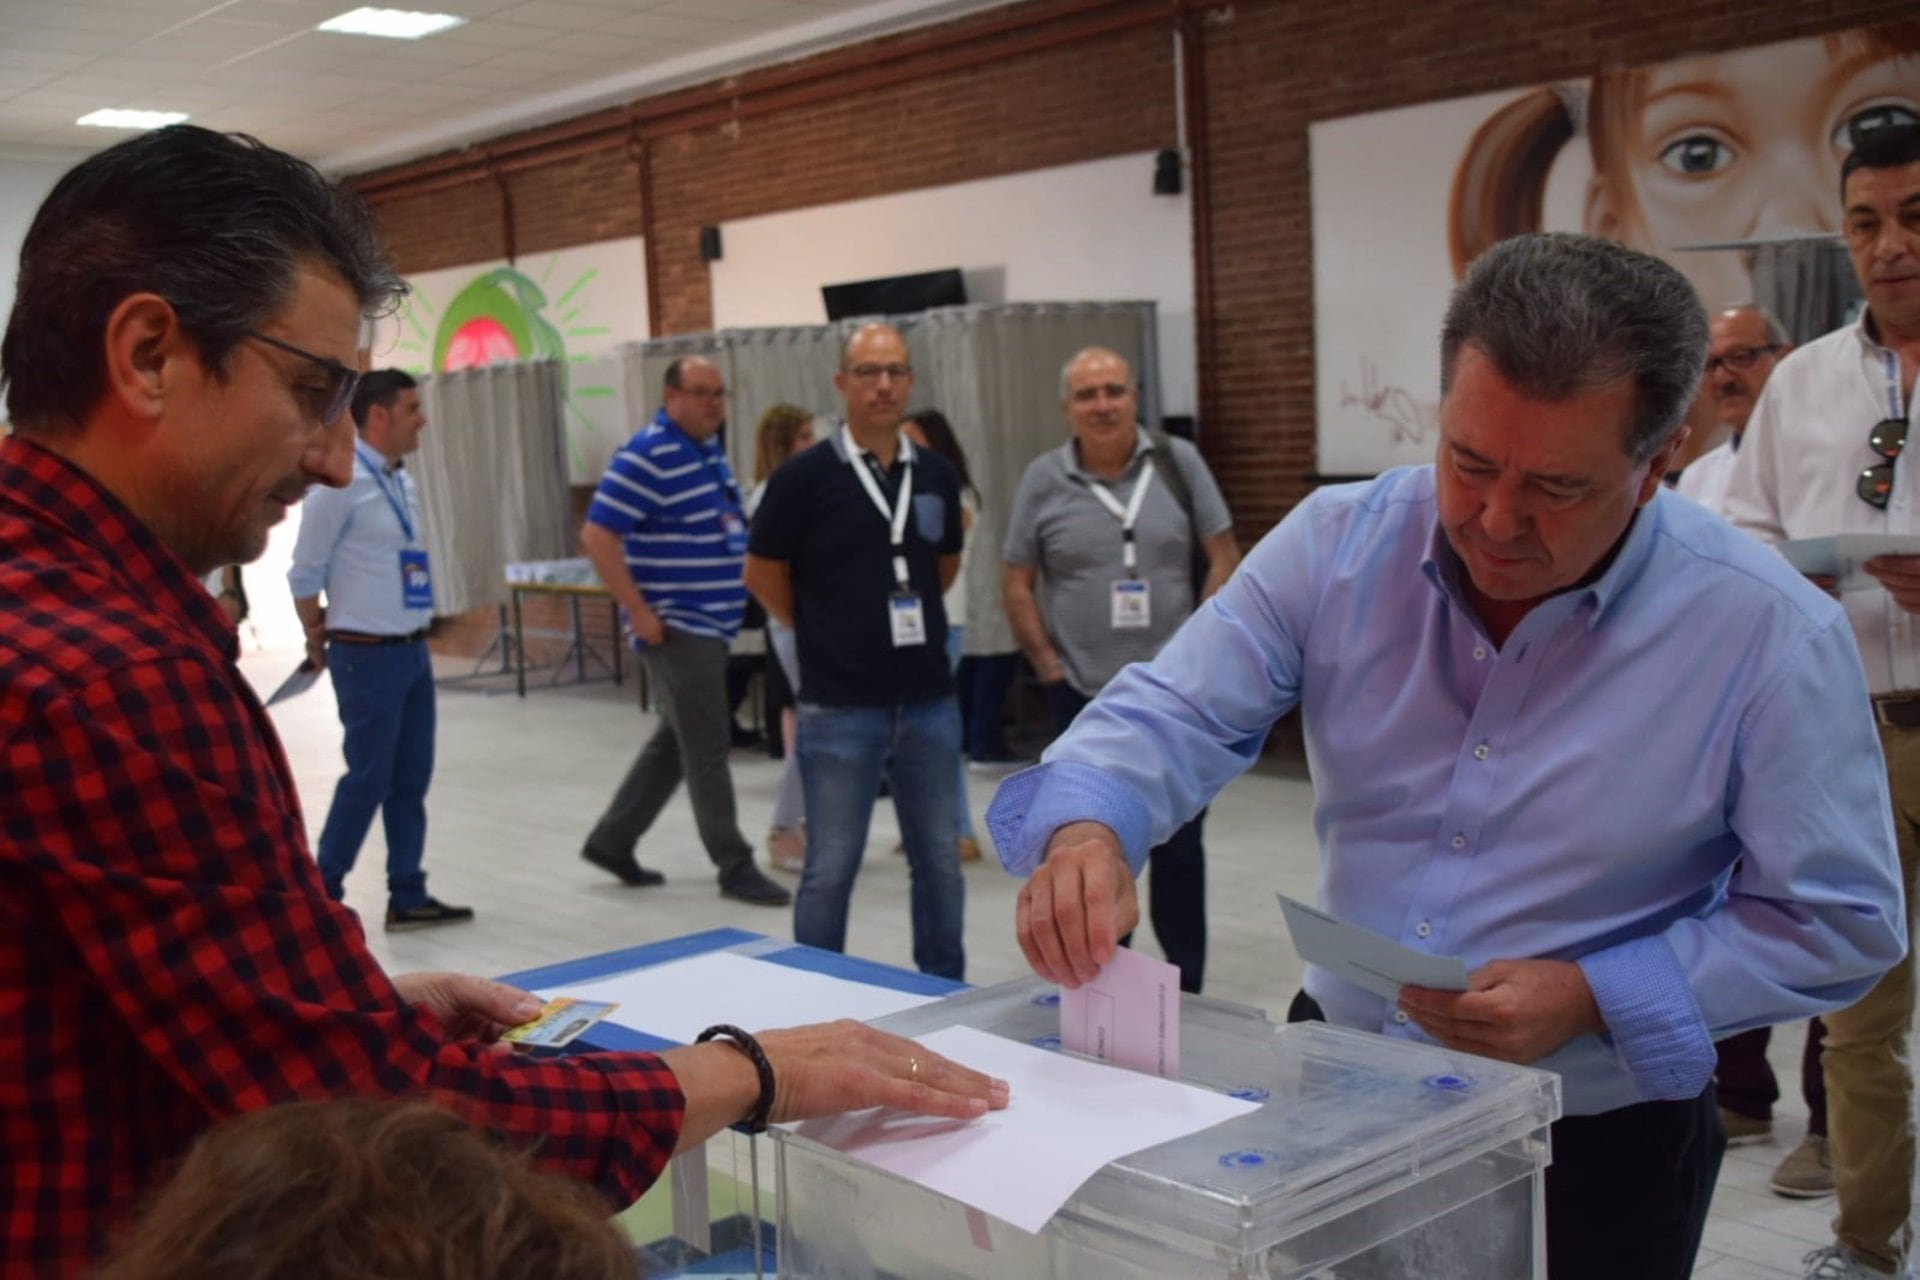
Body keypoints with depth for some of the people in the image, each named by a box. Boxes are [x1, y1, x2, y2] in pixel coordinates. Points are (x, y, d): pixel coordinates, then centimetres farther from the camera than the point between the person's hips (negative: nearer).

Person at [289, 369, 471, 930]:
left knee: (411, 778, 11)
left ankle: (408, 897, 20)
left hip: (413, 651, 8)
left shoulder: (402, 483, 11)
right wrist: (318, 640, 3)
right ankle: (322, 892, 14)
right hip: (368, 656, -8)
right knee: (369, 778, -1)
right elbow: (305, 573, -10)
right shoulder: (344, 482, -15)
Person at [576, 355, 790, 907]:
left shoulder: (710, 451, 12)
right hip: (677, 629, -9)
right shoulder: (648, 456, -15)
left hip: (711, 625, 9)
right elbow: (598, 536, -20)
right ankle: (735, 867, 6)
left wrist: (736, 593, 16)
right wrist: (639, 613, -20)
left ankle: (612, 841, 27)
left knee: (674, 740, 16)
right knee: (707, 748, -3)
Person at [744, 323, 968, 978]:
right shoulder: (805, 477, -9)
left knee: (939, 863, 13)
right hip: (840, 707, -4)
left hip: (930, 702, 4)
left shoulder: (937, 475, 4)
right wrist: (824, 633, 7)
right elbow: (763, 574, 1)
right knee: (830, 871, 5)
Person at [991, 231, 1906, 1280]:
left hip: (1595, 1148, -2)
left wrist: (1591, 997, -22)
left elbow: (1837, 920, -11)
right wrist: (1086, 829, -34)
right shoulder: (1338, 544, -10)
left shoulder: (1768, 634, -17)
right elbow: (1177, 713, -12)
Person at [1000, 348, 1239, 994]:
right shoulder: (1044, 479, 0)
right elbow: (1016, 583, 4)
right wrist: (1048, 665, -4)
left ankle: (1186, 986, 18)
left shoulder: (1178, 462, 0)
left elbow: (1223, 558, 1)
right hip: (1082, 697, 1)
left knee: (1178, 844, 6)